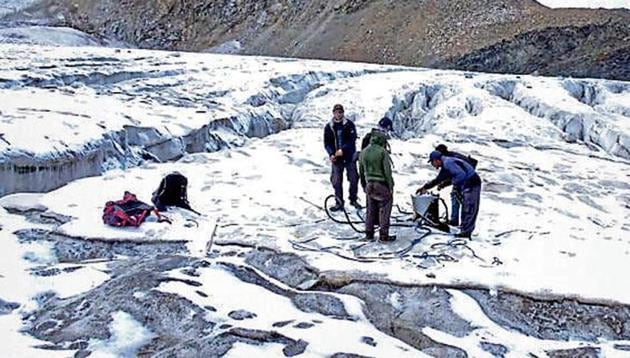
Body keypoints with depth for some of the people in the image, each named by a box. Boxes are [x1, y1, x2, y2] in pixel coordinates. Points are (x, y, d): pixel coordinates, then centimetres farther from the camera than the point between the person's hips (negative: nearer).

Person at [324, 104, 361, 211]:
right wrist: (331, 154, -13)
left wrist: (342, 150, -22)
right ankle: (339, 203, 11)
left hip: (349, 156, -1)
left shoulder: (349, 124, -3)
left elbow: (352, 139, -11)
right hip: (336, 158, 1)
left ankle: (353, 199, 22)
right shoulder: (328, 127, 4)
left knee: (353, 179, 4)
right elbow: (327, 142, 3)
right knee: (336, 181, 1)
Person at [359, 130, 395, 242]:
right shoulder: (383, 152, -11)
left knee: (371, 210, 15)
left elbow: (361, 172, 13)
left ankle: (368, 234, 17)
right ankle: (383, 235, 5)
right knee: (384, 210, 3)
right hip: (382, 185, -6)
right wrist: (391, 186, -7)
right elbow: (387, 171, -13)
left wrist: (364, 186, 22)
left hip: (369, 185, 6)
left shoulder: (363, 152, 8)